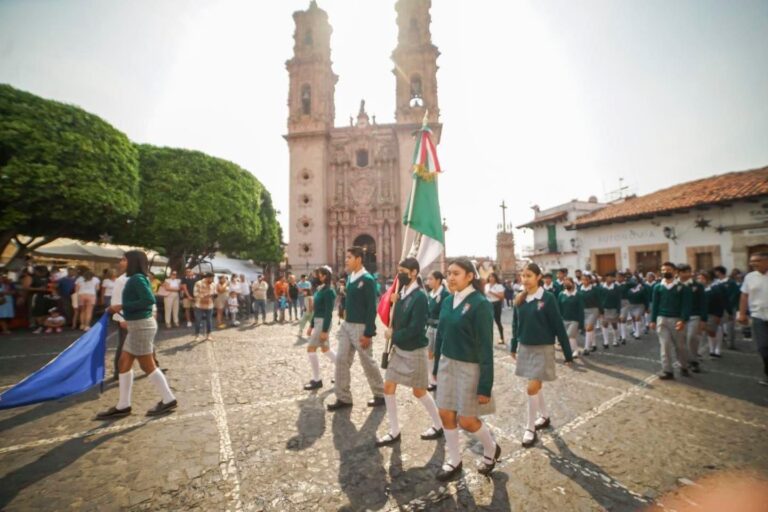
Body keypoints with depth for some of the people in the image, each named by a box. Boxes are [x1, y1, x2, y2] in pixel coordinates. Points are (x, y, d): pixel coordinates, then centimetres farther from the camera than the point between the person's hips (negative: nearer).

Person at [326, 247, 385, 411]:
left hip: (360, 327, -8)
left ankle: (380, 395, 25)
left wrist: (368, 333, -19)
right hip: (346, 325, 8)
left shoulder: (367, 279, -16)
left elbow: (371, 308, -18)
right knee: (341, 360, 7)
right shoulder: (350, 278, 8)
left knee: (367, 362, 6)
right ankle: (343, 398, 19)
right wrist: (344, 323, 17)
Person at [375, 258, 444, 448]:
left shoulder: (420, 296, -21)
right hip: (399, 348, 8)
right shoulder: (402, 293, 3)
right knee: (388, 387, 7)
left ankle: (439, 425, 33)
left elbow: (415, 328, -25)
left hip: (414, 351, -8)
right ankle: (394, 431, 23)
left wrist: (393, 336, -14)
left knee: (419, 391, 9)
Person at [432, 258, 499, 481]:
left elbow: (485, 346, -17)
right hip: (447, 364, 6)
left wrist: (486, 385, -16)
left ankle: (491, 449, 37)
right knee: (446, 415, 11)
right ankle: (453, 460, 34)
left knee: (466, 420, 6)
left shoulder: (480, 304, -18)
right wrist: (436, 366, 13)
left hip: (469, 367, -6)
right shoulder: (447, 302, 1)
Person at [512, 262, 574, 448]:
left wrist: (568, 354, -8)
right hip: (525, 348, 5)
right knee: (537, 386, 18)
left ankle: (530, 429, 12)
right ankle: (544, 416, 39)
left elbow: (558, 326, -12)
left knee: (532, 388, -4)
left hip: (542, 349, -5)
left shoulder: (548, 298, -15)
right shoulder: (519, 299, -1)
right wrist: (514, 347, 14)